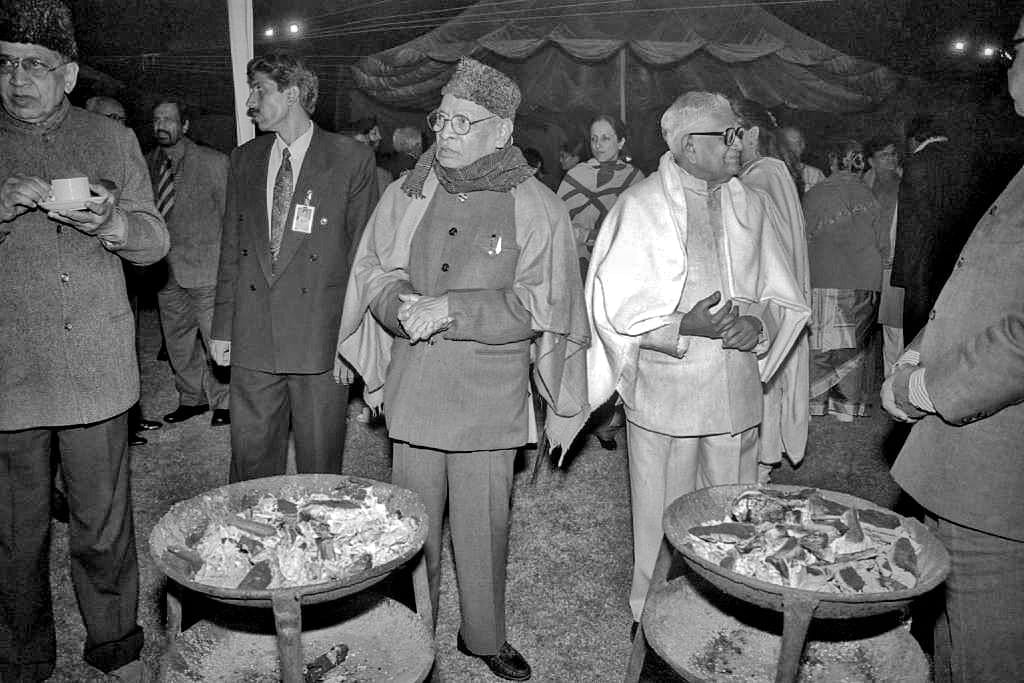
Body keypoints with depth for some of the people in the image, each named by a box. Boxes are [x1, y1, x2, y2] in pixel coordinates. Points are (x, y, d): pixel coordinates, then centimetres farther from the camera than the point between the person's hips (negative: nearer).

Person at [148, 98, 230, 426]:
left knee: (216, 339, -2)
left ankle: (222, 402, 13)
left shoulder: (213, 162, -3)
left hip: (205, 267, -5)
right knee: (177, 341, 13)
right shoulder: (148, 163, 9)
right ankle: (191, 399, 28)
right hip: (166, 270, 5)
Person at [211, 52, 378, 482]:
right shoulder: (243, 160, 13)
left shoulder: (352, 159, -1)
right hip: (251, 340, 4)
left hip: (321, 340, -4)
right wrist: (222, 327, 8)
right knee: (250, 459, 10)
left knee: (320, 468, 6)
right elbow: (231, 249, 14)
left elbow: (363, 252, -2)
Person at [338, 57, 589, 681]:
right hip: (414, 388, 3)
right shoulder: (408, 194, 6)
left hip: (491, 394, -2)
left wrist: (450, 310, -18)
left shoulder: (537, 208, -4)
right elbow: (374, 275, 9)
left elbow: (537, 307, -10)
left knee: (484, 525, 9)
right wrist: (403, 304, -14)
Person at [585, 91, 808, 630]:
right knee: (662, 522, 5)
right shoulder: (639, 207, -4)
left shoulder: (749, 205, 11)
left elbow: (783, 297, 14)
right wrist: (684, 327, -19)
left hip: (736, 391, 4)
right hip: (664, 392, -4)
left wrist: (758, 323, -8)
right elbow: (612, 305, -8)